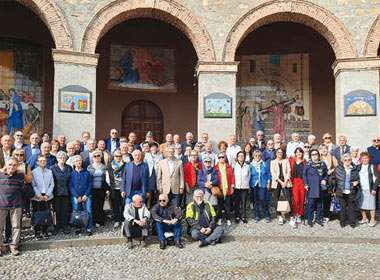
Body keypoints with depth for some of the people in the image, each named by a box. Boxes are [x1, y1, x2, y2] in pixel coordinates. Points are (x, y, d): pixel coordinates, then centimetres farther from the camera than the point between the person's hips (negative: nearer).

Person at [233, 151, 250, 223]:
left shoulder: (247, 166, 4)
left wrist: (247, 183, 9)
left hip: (245, 187, 1)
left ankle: (243, 217, 15)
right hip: (236, 187, -1)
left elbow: (249, 176, 12)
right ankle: (237, 217, 16)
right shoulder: (234, 166, -1)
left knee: (244, 203, 4)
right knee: (237, 203, 5)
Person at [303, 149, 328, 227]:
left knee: (319, 203, 11)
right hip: (311, 188, -3)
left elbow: (326, 174, 14)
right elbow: (304, 175, 2)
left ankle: (318, 218, 25)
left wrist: (324, 180, -3)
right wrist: (306, 184, -5)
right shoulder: (308, 164, -3)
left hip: (320, 187, 3)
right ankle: (309, 220, 6)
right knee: (311, 203, -4)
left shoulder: (323, 164, 5)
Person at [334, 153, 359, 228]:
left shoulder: (354, 169, 2)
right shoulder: (338, 169, -3)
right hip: (341, 192, -1)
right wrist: (334, 190, -2)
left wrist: (356, 182, -7)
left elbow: (358, 178, 15)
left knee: (351, 207, 8)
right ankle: (343, 221, 19)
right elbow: (334, 179, 0)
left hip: (351, 192, 1)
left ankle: (352, 221, 20)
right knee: (343, 207, 7)